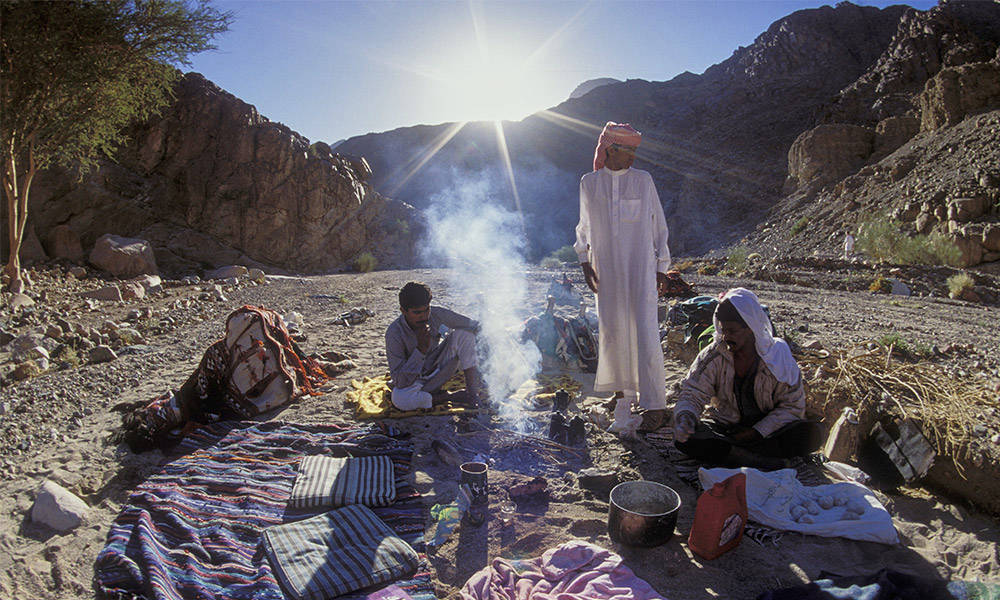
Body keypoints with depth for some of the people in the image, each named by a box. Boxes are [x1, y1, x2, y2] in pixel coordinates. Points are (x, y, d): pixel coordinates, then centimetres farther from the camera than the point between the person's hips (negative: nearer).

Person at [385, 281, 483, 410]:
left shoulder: (436, 314, -18)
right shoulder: (394, 333, -27)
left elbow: (474, 327, -8)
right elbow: (400, 381, -30)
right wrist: (420, 349, -39)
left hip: (440, 369, 4)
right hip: (415, 379, -3)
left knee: (463, 333, -18)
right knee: (401, 400, -38)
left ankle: (473, 392, -12)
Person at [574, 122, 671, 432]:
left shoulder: (643, 180, 3)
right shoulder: (589, 183, 6)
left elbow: (659, 225, 9)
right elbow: (584, 228, 16)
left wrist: (662, 266, 6)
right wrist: (584, 262, 6)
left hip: (641, 266, -2)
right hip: (606, 268, 2)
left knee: (645, 331, -9)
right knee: (612, 330, 6)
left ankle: (654, 404, -5)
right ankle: (623, 390, 25)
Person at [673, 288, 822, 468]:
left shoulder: (778, 356, -9)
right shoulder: (713, 356, -9)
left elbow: (792, 406, -6)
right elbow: (692, 395, -9)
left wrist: (757, 432, -16)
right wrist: (684, 417, -32)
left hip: (766, 428, 1)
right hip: (723, 425, 0)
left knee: (811, 434, -27)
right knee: (684, 438, -28)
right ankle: (755, 458, -32)